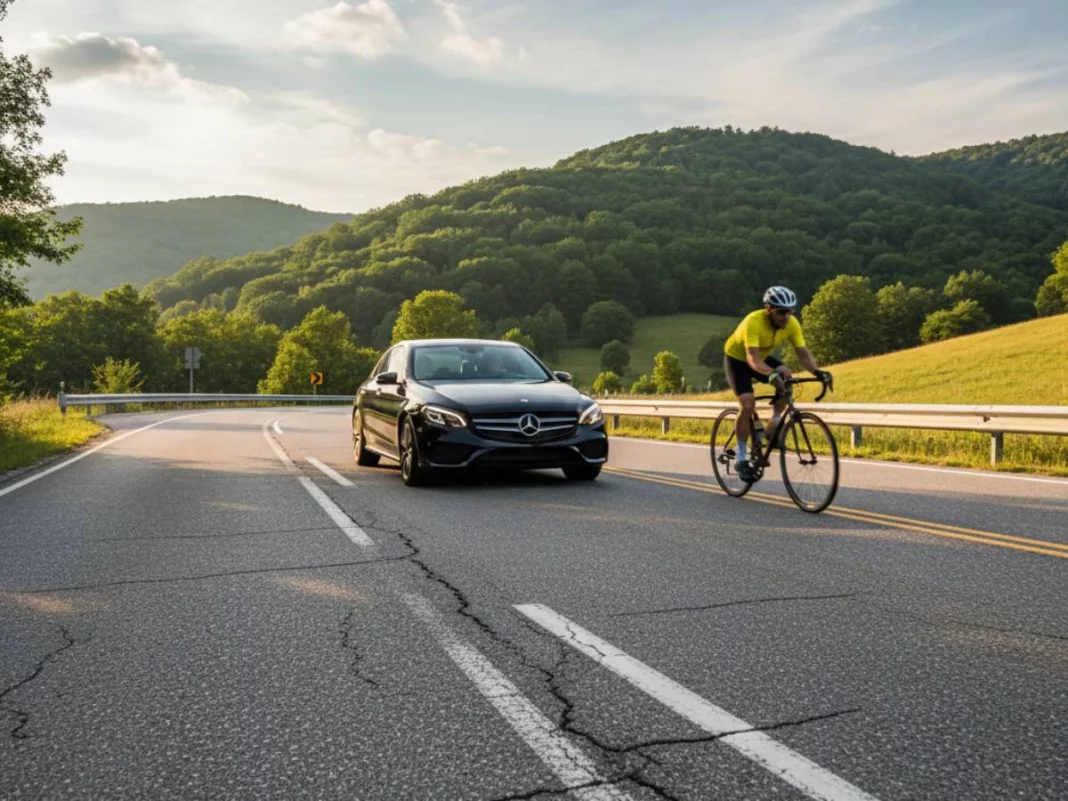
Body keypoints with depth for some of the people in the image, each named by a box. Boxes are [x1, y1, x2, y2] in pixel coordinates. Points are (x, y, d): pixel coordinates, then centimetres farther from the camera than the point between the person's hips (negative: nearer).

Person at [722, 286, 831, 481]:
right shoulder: (753, 322, -37)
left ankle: (773, 428, -3)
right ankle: (741, 459, -9)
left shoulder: (792, 324, -21)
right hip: (736, 358, -5)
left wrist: (816, 371, -43)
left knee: (787, 380, -21)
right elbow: (752, 358, -46)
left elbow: (803, 352, -24)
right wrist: (772, 374, -63)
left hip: (763, 357, 5)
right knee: (748, 404, -21)